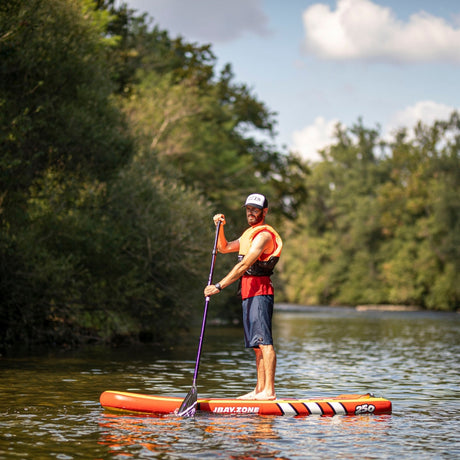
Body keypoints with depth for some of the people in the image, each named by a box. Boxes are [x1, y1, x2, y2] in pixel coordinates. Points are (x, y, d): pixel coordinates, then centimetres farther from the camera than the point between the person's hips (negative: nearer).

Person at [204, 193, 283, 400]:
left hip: (259, 291, -10)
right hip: (248, 293, 10)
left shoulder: (264, 234, -10)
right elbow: (223, 248, 29)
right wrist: (220, 227, 11)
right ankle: (260, 389, 10)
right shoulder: (249, 234, 23)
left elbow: (244, 265, -19)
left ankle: (269, 390, -19)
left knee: (264, 341, -15)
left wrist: (219, 286, -21)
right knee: (257, 344, 9)